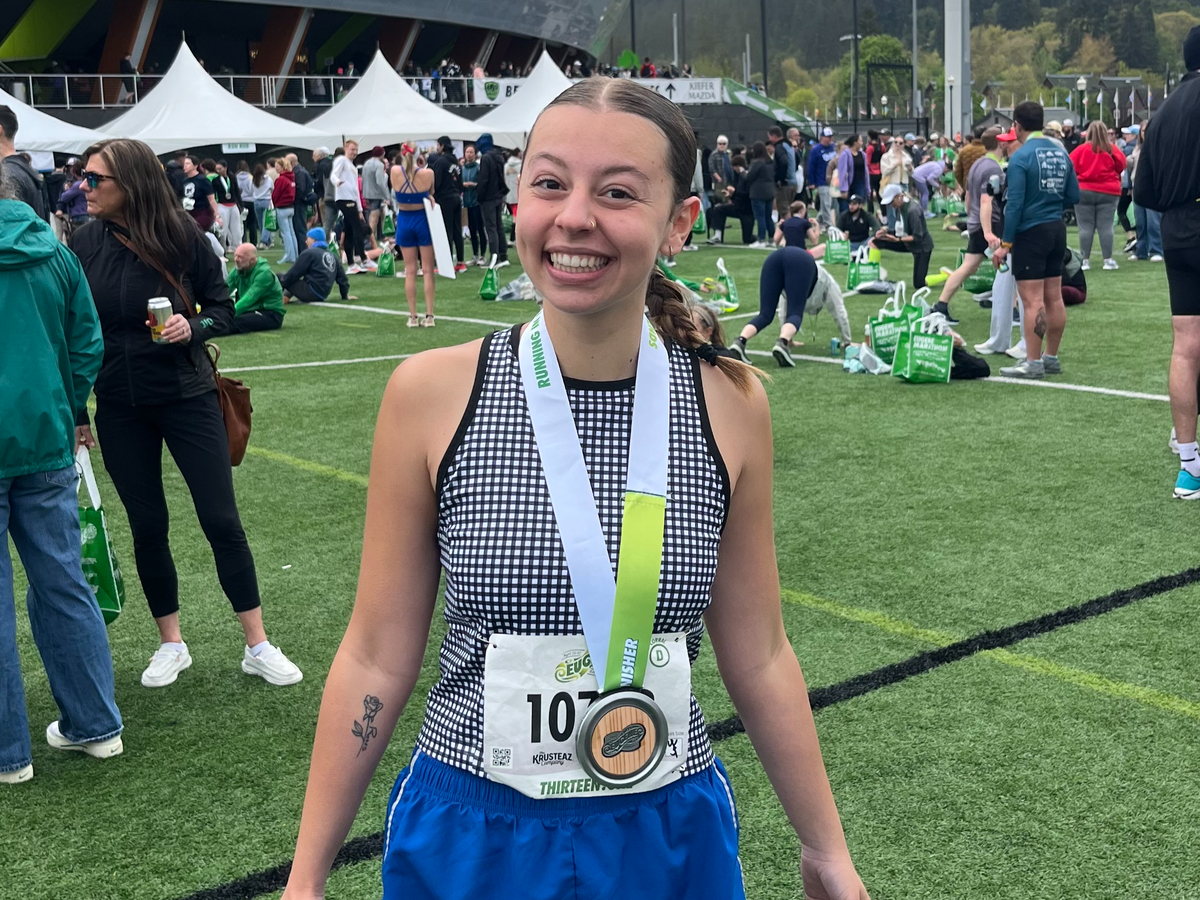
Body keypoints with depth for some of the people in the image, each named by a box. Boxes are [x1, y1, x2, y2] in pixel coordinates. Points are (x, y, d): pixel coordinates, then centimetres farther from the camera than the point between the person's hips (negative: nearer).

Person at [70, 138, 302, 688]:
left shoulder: (181, 235, -9)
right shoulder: (85, 243, -3)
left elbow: (221, 306, 1)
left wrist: (193, 328, -21)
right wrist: (74, 409, 4)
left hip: (187, 397, -2)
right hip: (119, 407, 2)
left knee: (221, 520, -1)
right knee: (147, 526, 9)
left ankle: (257, 645, 9)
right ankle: (171, 645, 24)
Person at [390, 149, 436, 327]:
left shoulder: (395, 172, -9)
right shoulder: (427, 174, -14)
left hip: (404, 221, 2)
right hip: (423, 220, -2)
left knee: (410, 271, 8)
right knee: (427, 270, 4)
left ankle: (413, 317, 7)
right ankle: (429, 316, 2)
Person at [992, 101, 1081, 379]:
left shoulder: (1021, 157, -13)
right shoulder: (1061, 153, 8)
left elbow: (1015, 203, -16)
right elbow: (1073, 196, 9)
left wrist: (1005, 244, -12)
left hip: (1031, 232, -7)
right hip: (1057, 230, 7)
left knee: (1032, 300, -5)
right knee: (1054, 297, 11)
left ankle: (1032, 362, -2)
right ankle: (1051, 358, 19)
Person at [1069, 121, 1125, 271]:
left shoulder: (1081, 149, -5)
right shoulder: (1112, 149, -1)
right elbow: (1121, 166, 6)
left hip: (1084, 192, -1)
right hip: (1108, 192, 1)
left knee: (1085, 227, 3)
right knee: (1106, 226, 2)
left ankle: (1085, 260, 2)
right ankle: (1108, 260, 1)